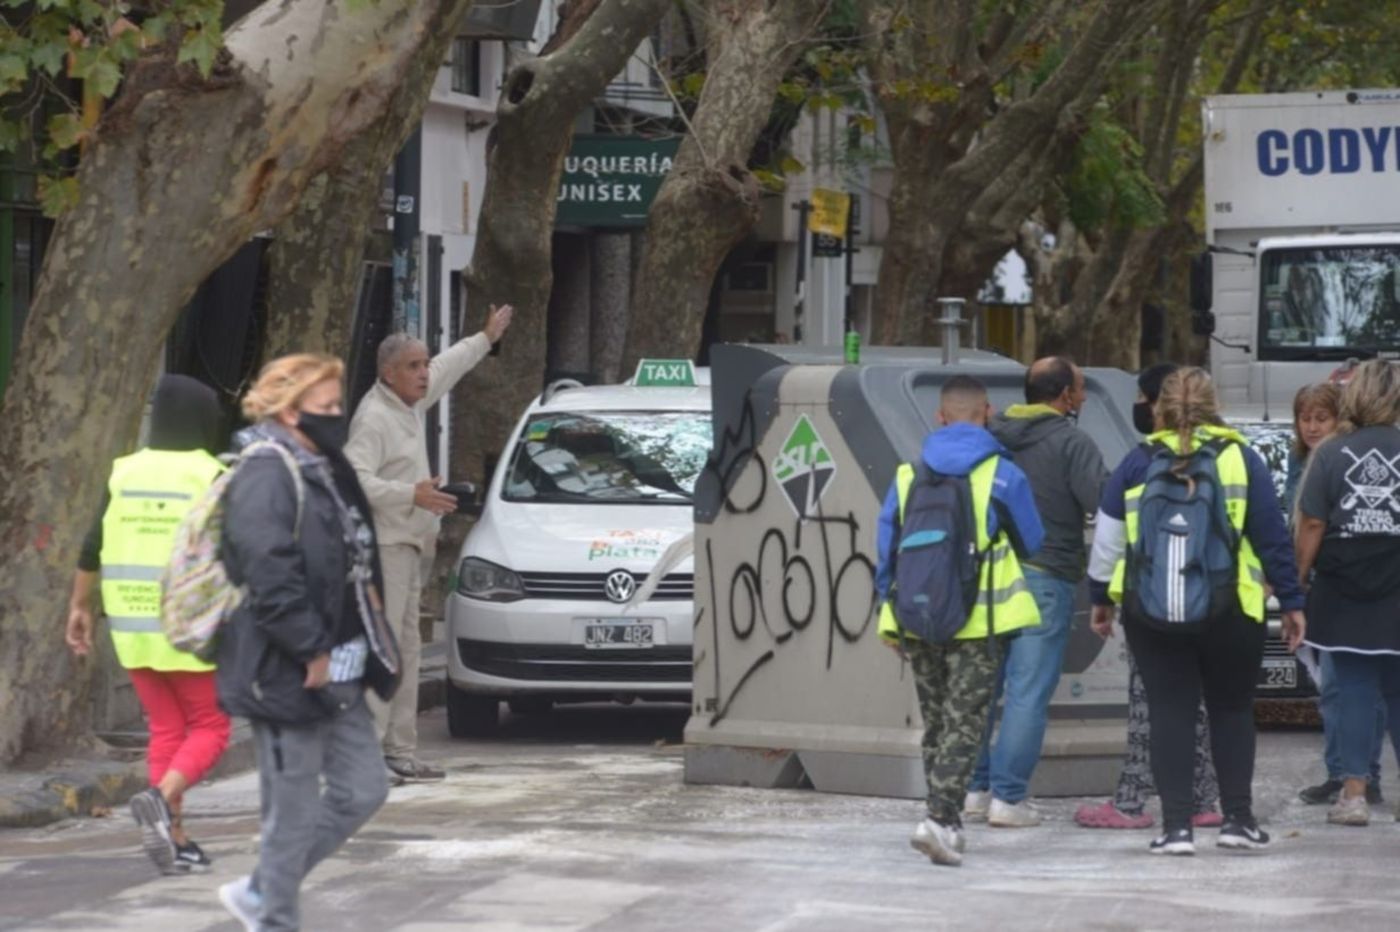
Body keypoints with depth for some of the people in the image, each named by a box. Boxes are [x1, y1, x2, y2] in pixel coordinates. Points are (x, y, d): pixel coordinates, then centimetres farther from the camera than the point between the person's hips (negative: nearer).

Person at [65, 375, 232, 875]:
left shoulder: (125, 473, 5)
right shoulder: (210, 477, -7)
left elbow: (93, 547, 5)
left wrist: (79, 606, 13)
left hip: (133, 623, 5)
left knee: (165, 728, 13)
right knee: (208, 727, 6)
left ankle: (176, 840, 8)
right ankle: (162, 797, -20)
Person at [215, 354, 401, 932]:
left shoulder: (321, 471, 15)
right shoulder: (266, 477, -16)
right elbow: (269, 575, -25)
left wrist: (366, 647, 15)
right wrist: (311, 652, -21)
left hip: (337, 675, 10)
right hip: (287, 675, -10)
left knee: (362, 793, 12)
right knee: (294, 814, -2)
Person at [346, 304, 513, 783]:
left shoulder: (409, 404, 13)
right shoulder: (374, 417, -15)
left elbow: (448, 367, 33)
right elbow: (355, 480, -25)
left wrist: (486, 338, 43)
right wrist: (413, 495, -28)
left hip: (407, 545, 10)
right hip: (382, 544, -10)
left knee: (406, 649, 11)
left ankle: (401, 752, 14)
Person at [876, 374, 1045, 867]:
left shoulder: (908, 476, 4)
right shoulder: (1002, 475, -6)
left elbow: (887, 548, 7)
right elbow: (1032, 545, 5)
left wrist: (888, 614, 15)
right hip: (977, 623, -4)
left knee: (936, 723, 16)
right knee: (964, 724, -3)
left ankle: (948, 824, 21)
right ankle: (940, 818, -18)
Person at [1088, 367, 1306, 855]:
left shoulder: (1137, 464, 3)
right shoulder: (1240, 460, -1)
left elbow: (1107, 539, 6)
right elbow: (1272, 537, 0)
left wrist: (1100, 597, 18)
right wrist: (1291, 601, 8)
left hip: (1150, 613, 1)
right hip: (1228, 612, -1)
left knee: (1170, 712, 5)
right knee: (1232, 709, 14)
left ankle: (1176, 825, -1)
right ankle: (1238, 818, 11)